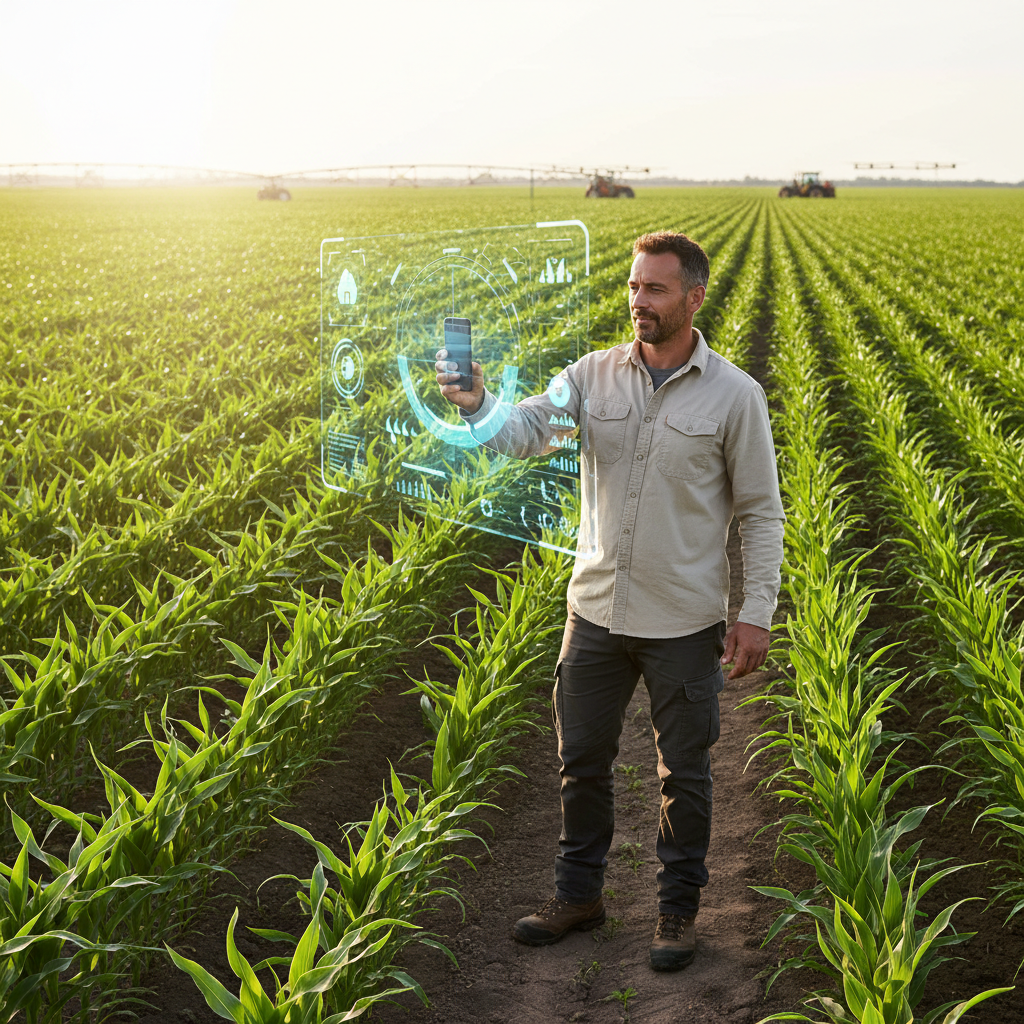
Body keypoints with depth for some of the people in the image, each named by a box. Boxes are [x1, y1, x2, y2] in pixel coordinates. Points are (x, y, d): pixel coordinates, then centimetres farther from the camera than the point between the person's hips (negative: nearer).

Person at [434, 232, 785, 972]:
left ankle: (680, 906, 29)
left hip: (685, 624, -3)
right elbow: (525, 434, -11)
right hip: (598, 610, 3)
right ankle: (579, 893, 33)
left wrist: (757, 612, -8)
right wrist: (476, 404, -32)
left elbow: (761, 513, -4)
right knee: (582, 758, 14)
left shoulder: (735, 396, -8)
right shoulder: (595, 376, 0)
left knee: (684, 771, 10)